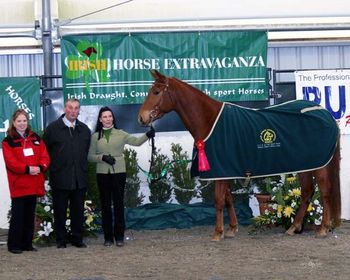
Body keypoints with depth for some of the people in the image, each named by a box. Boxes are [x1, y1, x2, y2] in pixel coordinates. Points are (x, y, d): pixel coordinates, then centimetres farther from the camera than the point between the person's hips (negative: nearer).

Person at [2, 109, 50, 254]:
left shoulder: (36, 139, 14)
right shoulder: (8, 141, 1)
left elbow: (45, 156, 6)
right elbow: (10, 161, -11)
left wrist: (40, 167, -14)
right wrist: (27, 169, -22)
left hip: (34, 184, 4)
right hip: (18, 185, -4)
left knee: (30, 215, 9)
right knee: (18, 215, -5)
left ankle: (27, 243, 17)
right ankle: (14, 244, 1)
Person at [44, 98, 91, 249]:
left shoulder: (84, 129, 11)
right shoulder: (53, 128, 0)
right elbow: (45, 151, 2)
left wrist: (84, 168, 11)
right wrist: (51, 168, 0)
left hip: (79, 178, 3)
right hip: (60, 178, -3)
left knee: (78, 210, 8)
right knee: (60, 210, 4)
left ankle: (77, 238, 17)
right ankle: (61, 239, 12)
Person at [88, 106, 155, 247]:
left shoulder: (120, 134, 5)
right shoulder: (95, 136, 6)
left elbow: (136, 141, -3)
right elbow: (90, 156, 6)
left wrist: (147, 135, -21)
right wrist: (102, 157, -12)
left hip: (119, 173, -1)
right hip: (102, 173, 1)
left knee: (118, 204, 1)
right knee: (105, 205, 5)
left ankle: (119, 236, 7)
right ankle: (108, 236, 12)